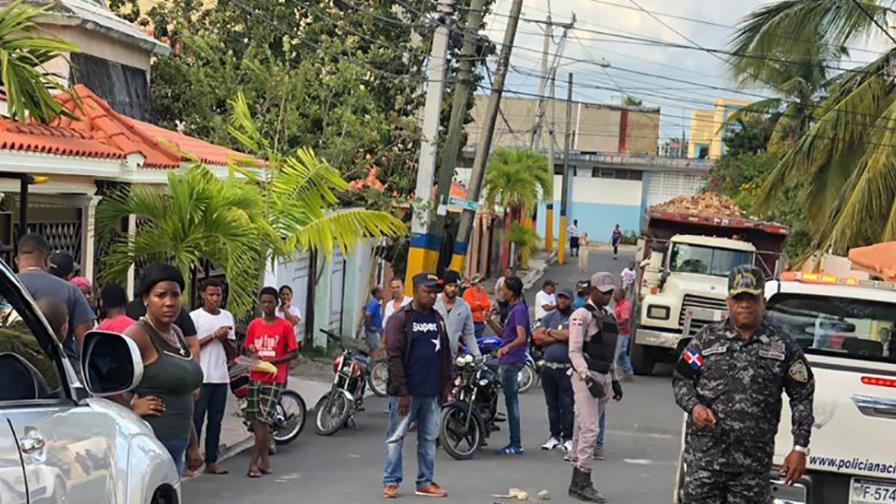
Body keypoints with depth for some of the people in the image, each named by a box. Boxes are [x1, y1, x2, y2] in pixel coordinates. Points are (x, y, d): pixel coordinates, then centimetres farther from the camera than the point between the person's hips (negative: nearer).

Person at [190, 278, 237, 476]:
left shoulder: (227, 317, 14)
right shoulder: (194, 317, -2)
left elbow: (233, 350, 14)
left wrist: (225, 339, -6)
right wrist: (213, 336, -14)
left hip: (221, 376, 5)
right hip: (201, 377, -5)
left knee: (216, 420, 7)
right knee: (196, 419, -4)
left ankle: (211, 461, 11)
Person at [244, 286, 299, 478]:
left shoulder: (285, 326, -3)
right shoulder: (254, 325, 8)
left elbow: (294, 353, -1)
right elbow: (249, 348, 15)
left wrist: (273, 361, -14)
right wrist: (254, 357, -8)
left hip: (275, 378, -4)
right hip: (255, 377, 4)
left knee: (263, 420, -11)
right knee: (258, 422, 7)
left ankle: (254, 462, -8)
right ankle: (265, 461, 17)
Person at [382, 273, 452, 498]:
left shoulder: (437, 319, 12)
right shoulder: (401, 318, -6)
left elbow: (445, 355, 16)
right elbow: (394, 357, -11)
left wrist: (445, 386, 9)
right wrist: (401, 391, -16)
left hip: (431, 393, 6)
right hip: (407, 392, -6)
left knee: (429, 438, 9)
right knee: (396, 437, 1)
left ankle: (426, 482, 17)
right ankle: (391, 482, 6)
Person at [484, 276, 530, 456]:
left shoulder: (519, 310, -14)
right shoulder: (514, 308, 17)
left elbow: (522, 337, -24)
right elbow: (504, 333, 21)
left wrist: (507, 347, -41)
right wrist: (490, 321, 6)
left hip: (511, 361, -11)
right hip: (506, 360, 11)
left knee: (511, 401, -8)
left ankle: (516, 445, -5)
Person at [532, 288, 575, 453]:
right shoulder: (550, 316, 13)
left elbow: (570, 335, -19)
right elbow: (537, 337, 2)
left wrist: (550, 332, -4)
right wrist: (559, 337, -7)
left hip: (567, 369, -5)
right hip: (549, 367, 5)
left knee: (567, 405, -4)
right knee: (552, 405, 10)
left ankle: (568, 438, 2)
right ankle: (554, 436, 18)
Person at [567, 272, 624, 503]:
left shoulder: (609, 316, 17)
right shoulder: (582, 315, -8)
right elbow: (574, 352, -13)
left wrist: (614, 380, 20)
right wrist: (588, 379, -21)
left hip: (604, 377, 8)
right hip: (586, 377, -8)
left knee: (583, 429, 10)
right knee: (589, 429, -13)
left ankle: (577, 482, 13)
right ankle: (582, 482, -12)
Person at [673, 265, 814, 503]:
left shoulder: (783, 346, 6)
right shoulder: (707, 338, 7)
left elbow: (802, 397, 8)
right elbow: (681, 379, 10)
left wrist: (800, 448, 2)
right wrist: (693, 406, -11)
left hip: (754, 462, 0)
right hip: (704, 455, 0)